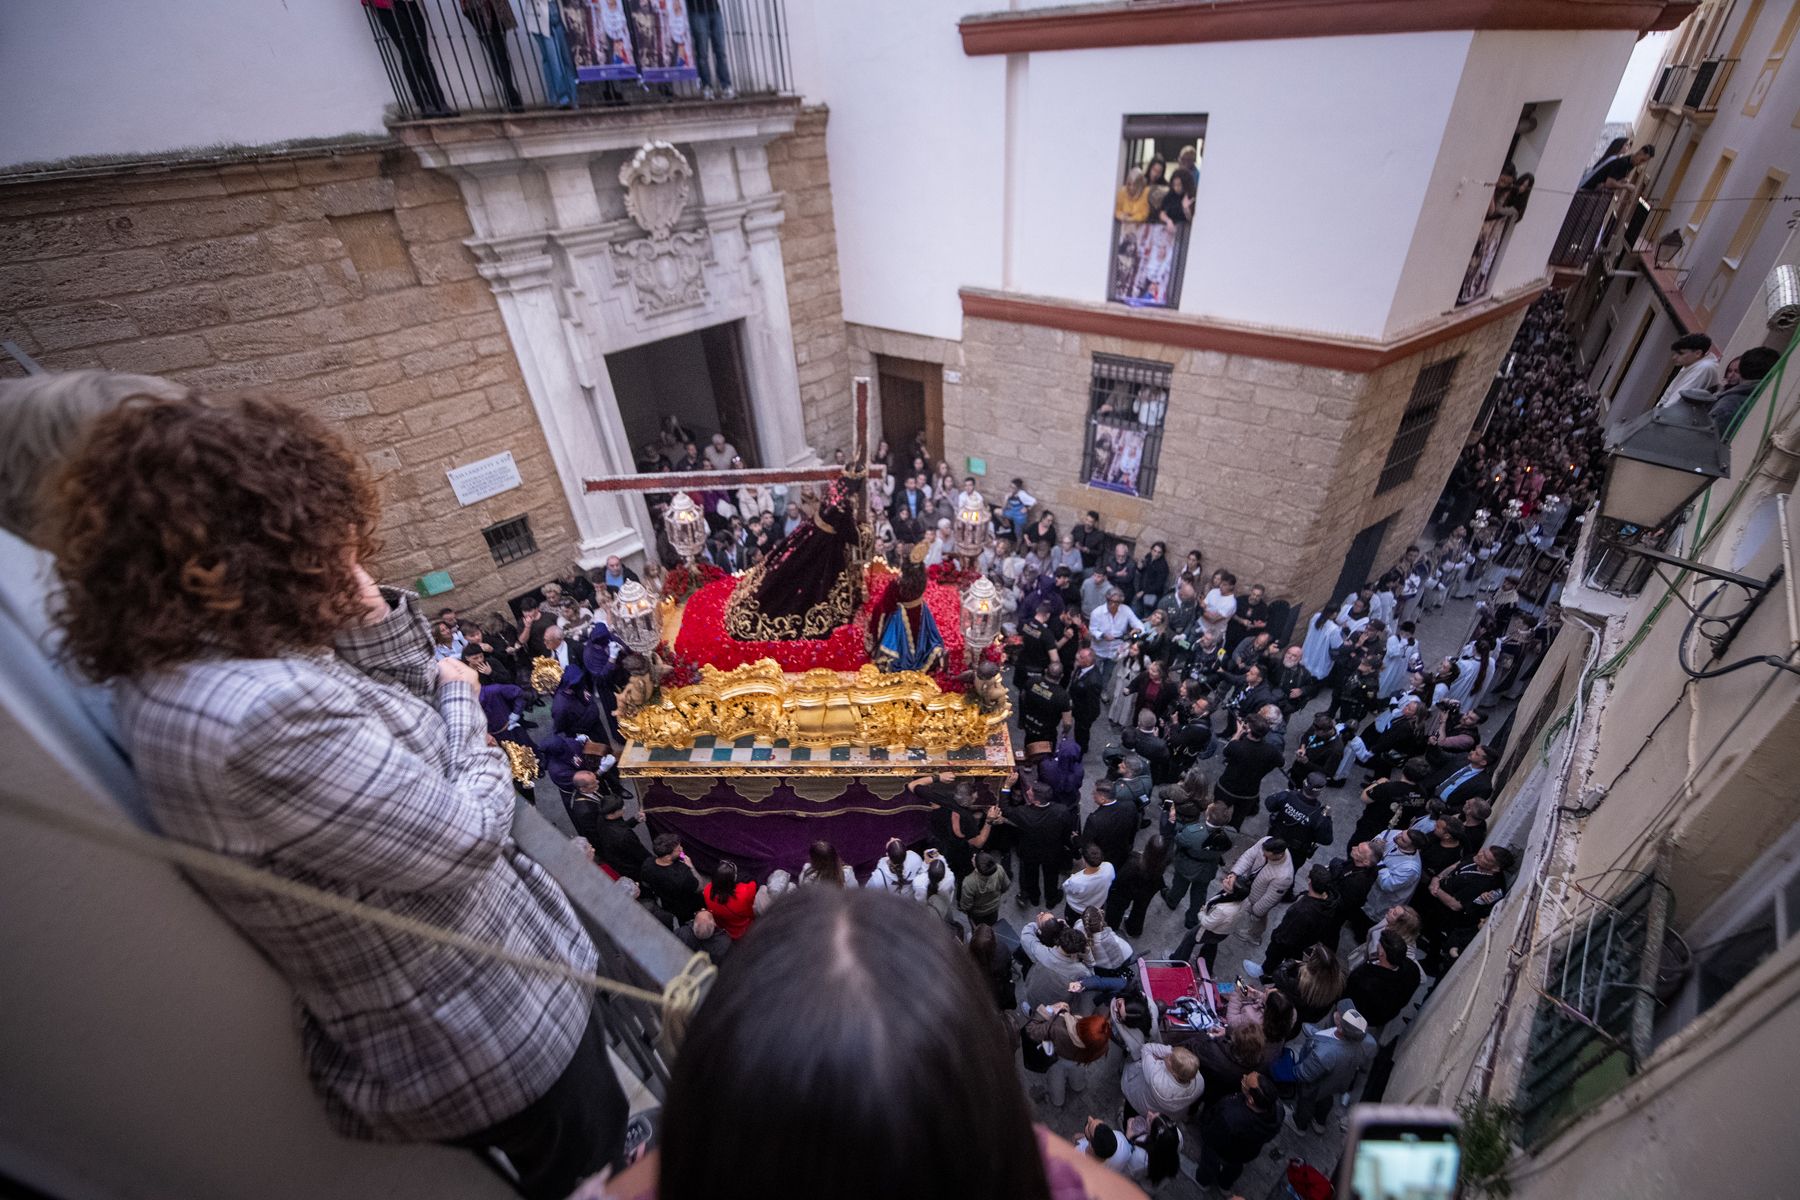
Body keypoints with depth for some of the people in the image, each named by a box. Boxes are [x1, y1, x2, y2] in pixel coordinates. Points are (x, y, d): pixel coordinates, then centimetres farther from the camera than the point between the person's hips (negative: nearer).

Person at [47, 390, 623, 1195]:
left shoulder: (169, 671, -4)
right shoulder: (262, 714, -37)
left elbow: (398, 726, 1)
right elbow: (466, 837, -27)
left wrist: (372, 618, -13)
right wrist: (458, 698, -12)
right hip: (492, 1040, -8)